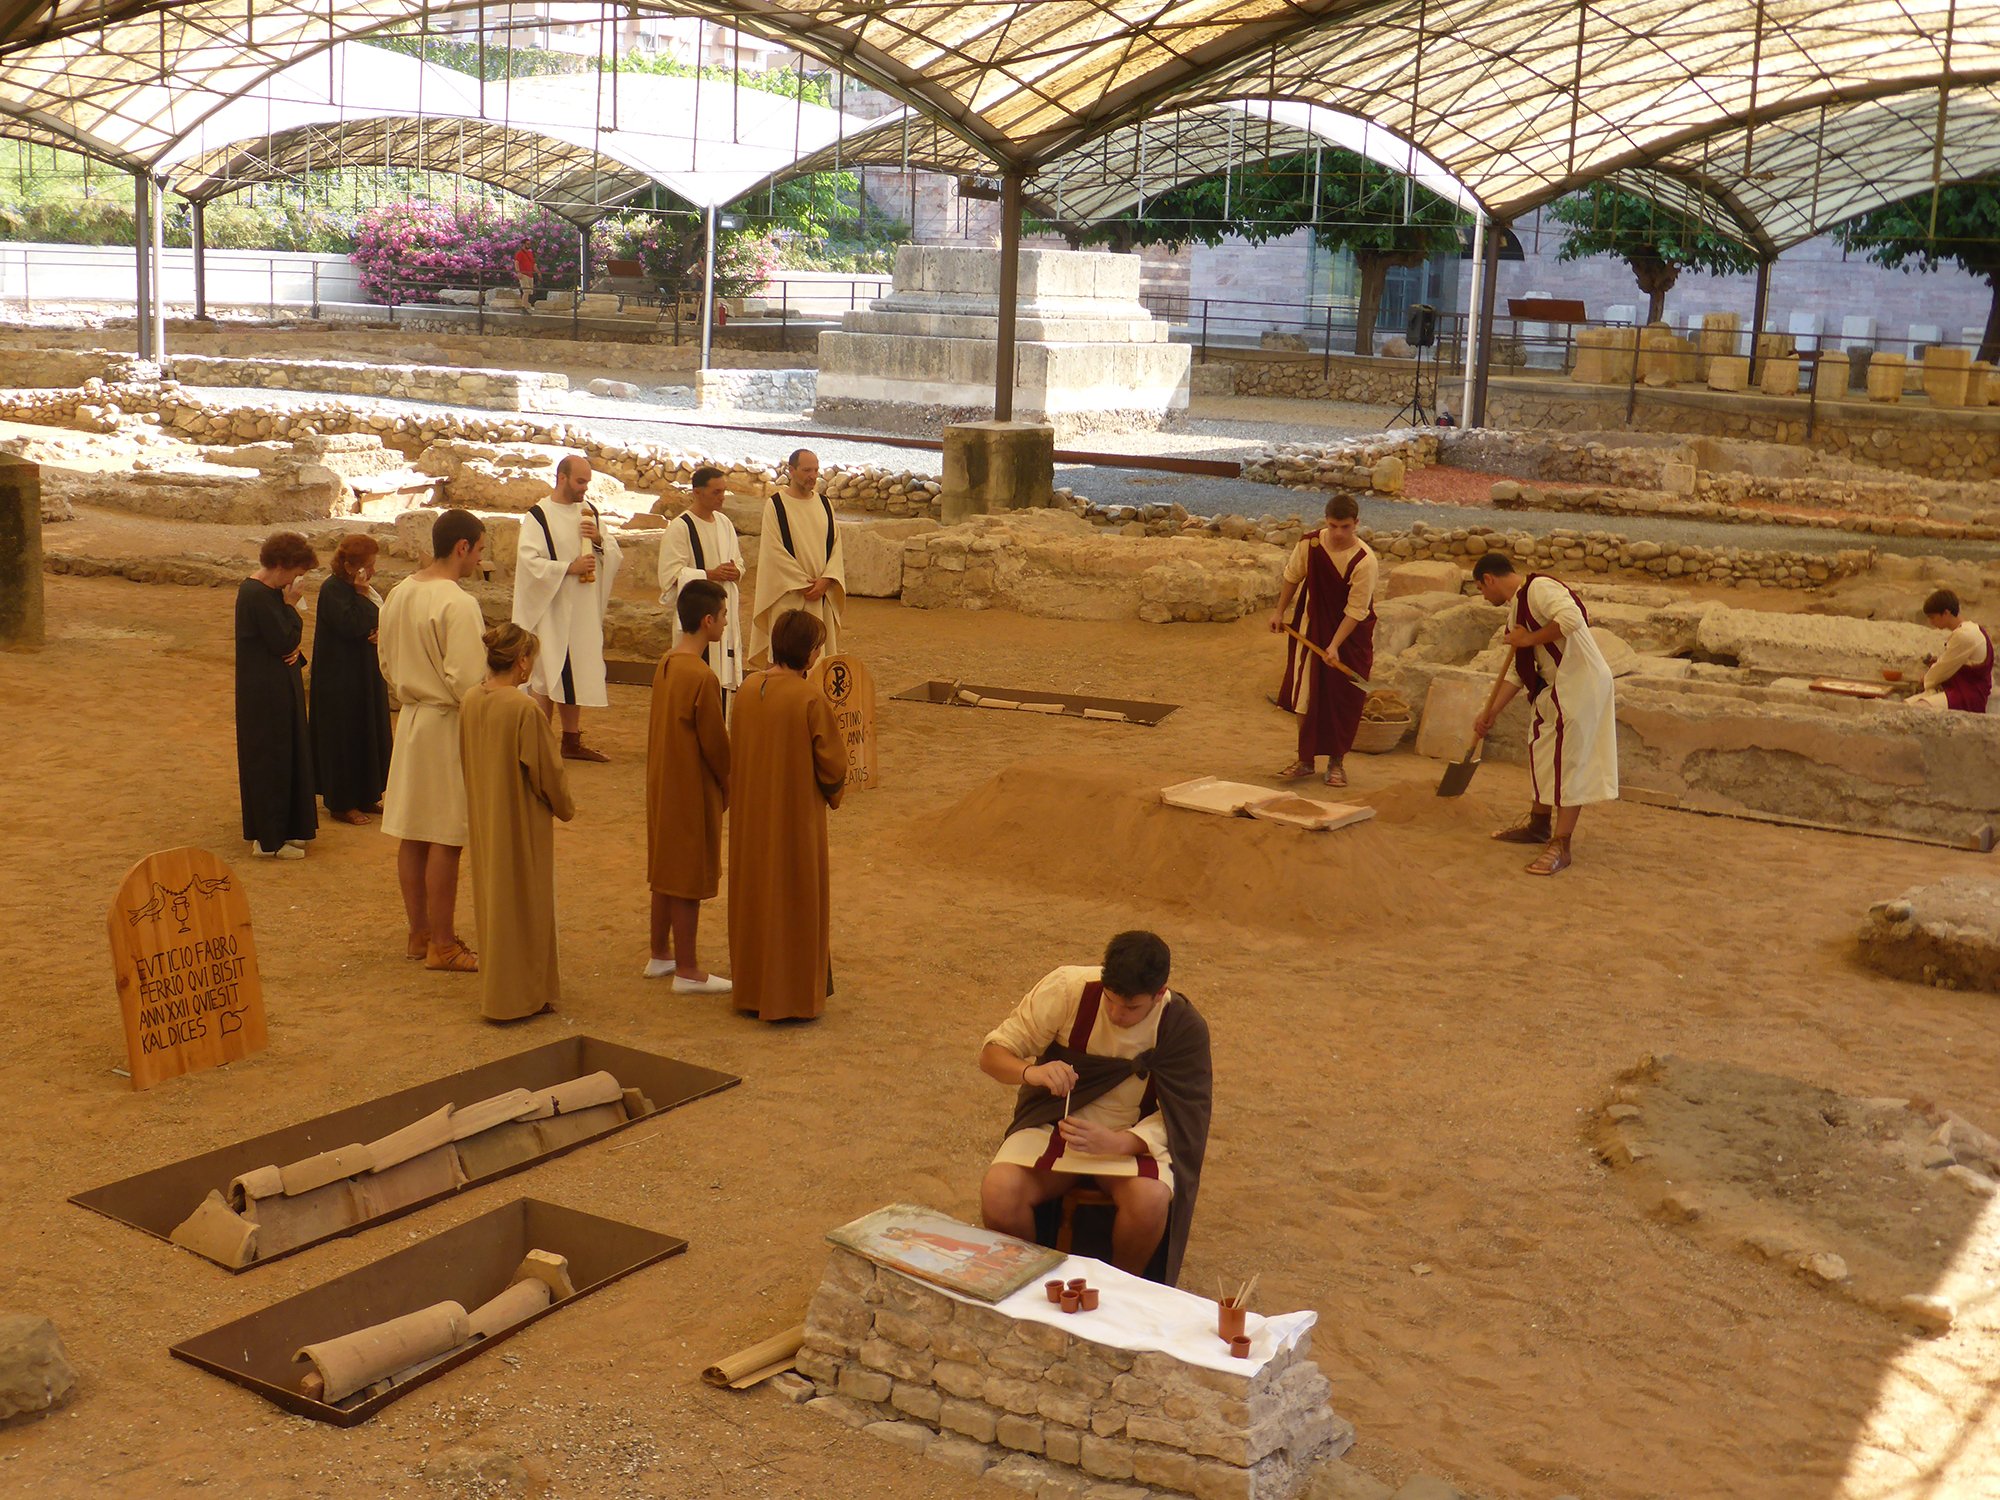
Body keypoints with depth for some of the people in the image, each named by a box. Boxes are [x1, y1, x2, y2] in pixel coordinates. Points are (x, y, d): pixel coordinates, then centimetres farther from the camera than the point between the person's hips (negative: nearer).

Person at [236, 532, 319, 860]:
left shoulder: (269, 592, 11)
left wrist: (295, 649, -5)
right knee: (270, 759, -3)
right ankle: (269, 840, 6)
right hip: (266, 693, -10)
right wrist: (291, 604, -13)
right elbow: (283, 641, -22)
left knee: (285, 756, 16)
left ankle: (284, 829, 27)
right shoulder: (257, 595, -20)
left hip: (278, 688, 10)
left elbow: (286, 640, 16)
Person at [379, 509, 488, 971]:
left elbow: (388, 664, 15)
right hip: (448, 725, -8)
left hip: (410, 719, 8)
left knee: (413, 835, 14)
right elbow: (466, 681, -22)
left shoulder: (397, 594, 7)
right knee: (446, 840, -1)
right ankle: (442, 945, 6)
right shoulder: (458, 604, -20)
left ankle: (419, 933, 24)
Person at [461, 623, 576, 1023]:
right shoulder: (525, 709, -23)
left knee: (493, 897, 18)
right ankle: (521, 996, 12)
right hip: (523, 822, -7)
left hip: (483, 819, 7)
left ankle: (497, 985, 30)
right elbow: (546, 769, -16)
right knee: (523, 904, 4)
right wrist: (565, 807, 1)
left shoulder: (470, 702, -2)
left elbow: (467, 760, 9)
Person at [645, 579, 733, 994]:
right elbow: (715, 742, -18)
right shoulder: (702, 677, -24)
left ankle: (660, 956, 30)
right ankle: (687, 971, 10)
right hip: (693, 791, -9)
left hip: (662, 786, 9)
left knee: (665, 869, 19)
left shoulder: (665, 665, 3)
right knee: (689, 880, 1)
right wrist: (728, 786, 0)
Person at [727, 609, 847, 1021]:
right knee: (796, 899, 6)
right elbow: (832, 762, -14)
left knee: (754, 894, 17)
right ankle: (792, 996, 13)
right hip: (796, 814, -6)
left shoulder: (748, 688, -2)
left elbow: (735, 751, 8)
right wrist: (832, 790, 7)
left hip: (750, 814, 6)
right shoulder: (809, 698, -20)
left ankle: (752, 986, 27)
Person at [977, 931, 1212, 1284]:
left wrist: (1111, 1142, -31)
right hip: (1053, 1124, 1)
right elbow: (992, 1054, -10)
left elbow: (1177, 1120, -13)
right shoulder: (1068, 988, -17)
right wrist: (1030, 1072, -33)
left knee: (1151, 1200, -33)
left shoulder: (1183, 1027, -16)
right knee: (999, 1194, -28)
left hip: (1132, 1138, 0)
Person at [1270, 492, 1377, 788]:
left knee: (1343, 701, 2)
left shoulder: (1364, 561, -25)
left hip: (1351, 633, -3)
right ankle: (1305, 760, 15)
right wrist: (1280, 611, 10)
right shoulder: (1309, 544, -15)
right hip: (1311, 626, 3)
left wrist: (1335, 645, -25)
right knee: (1305, 694, 4)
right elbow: (1292, 577, 6)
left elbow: (1356, 610, -21)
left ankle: (1336, 762, 16)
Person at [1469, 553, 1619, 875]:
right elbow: (1516, 672, 20)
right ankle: (1539, 824, 39)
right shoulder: (1518, 606, 17)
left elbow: (1570, 619, -32)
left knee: (1568, 760, -8)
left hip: (1581, 683, -10)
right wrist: (1490, 712, 17)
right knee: (1542, 751, 21)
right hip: (1554, 688, 10)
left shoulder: (1540, 588, -13)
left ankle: (1560, 847, -5)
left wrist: (1529, 639, -19)